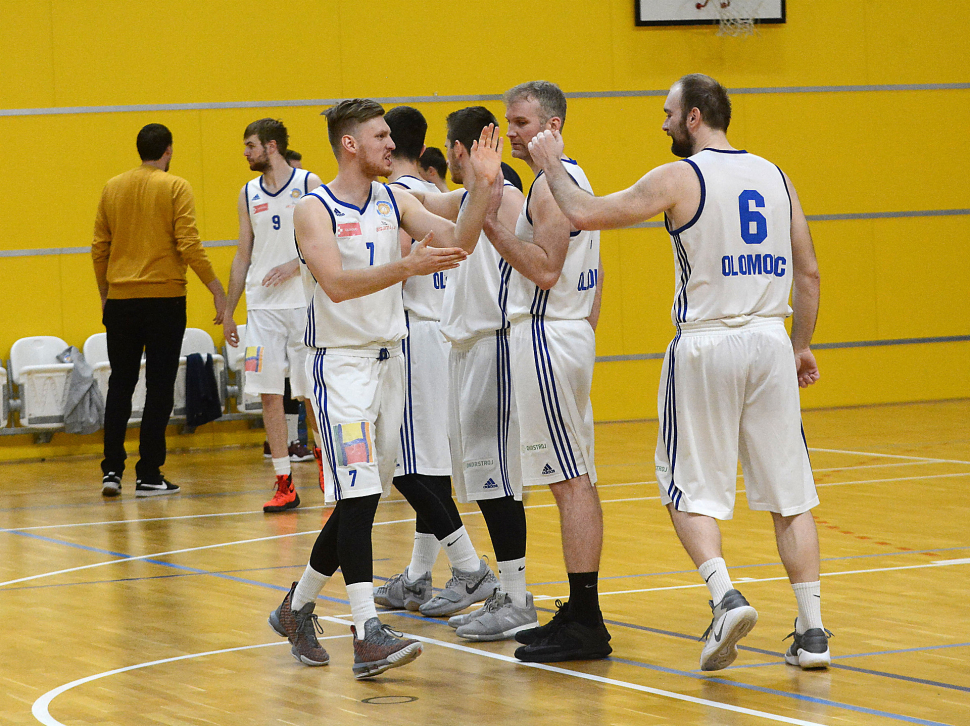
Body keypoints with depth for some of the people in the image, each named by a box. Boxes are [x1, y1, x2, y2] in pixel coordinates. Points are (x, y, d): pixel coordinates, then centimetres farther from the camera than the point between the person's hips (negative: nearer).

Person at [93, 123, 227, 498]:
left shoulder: (112, 188, 7)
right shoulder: (175, 188, -5)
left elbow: (99, 248, 9)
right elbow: (189, 245, -13)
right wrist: (216, 289, -7)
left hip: (120, 300, 4)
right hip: (164, 298, -4)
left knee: (120, 385, 12)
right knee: (159, 388, 2)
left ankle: (112, 470, 6)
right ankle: (148, 475, 1)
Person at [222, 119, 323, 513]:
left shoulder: (309, 184, -1)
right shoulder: (248, 194, 12)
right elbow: (243, 257, 16)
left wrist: (294, 265, -19)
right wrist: (228, 312, 14)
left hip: (304, 303, -4)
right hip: (262, 306, 4)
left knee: (311, 391, -2)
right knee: (269, 392, -2)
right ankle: (284, 483, 1)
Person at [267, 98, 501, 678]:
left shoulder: (394, 202, 8)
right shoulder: (315, 210, -10)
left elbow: (455, 242, -1)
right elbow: (338, 283, -24)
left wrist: (485, 185, -14)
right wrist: (408, 266, -35)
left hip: (389, 360, 7)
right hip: (341, 363, -7)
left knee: (363, 501, 11)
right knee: (357, 496, -16)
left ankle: (297, 608, 27)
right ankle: (368, 636, -21)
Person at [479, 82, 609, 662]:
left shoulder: (551, 184, -14)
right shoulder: (573, 179, 19)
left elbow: (545, 269, -23)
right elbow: (593, 273, 23)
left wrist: (494, 225, -21)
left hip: (547, 336, -11)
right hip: (572, 333, 11)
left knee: (571, 481, -11)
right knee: (579, 479, 11)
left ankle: (585, 625, -12)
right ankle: (581, 615, 15)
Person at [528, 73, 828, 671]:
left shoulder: (680, 179, -6)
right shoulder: (775, 177, 10)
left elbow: (585, 213, -9)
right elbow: (809, 273, 13)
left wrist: (553, 165, 9)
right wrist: (802, 346, 23)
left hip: (706, 346, -4)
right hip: (770, 342, 4)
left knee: (691, 490, 7)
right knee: (789, 492, 8)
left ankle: (725, 596, -14)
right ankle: (812, 630, 5)